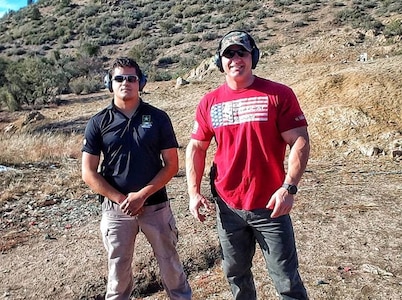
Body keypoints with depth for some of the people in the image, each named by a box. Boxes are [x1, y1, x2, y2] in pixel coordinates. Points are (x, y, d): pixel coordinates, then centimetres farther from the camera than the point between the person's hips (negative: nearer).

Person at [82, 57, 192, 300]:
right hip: (116, 209, 1)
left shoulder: (158, 117, -3)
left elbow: (172, 165, -5)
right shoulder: (98, 123, -1)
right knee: (119, 270, 16)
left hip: (156, 205, 0)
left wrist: (142, 195, -14)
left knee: (170, 264, 14)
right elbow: (89, 173, -2)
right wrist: (122, 199, -11)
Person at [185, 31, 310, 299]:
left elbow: (300, 141, -9)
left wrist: (288, 188, -18)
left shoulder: (278, 94, -6)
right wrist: (194, 192, 1)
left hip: (270, 205, -3)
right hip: (228, 206, 4)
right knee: (236, 274, 21)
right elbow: (196, 148, 8)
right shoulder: (209, 102, 3)